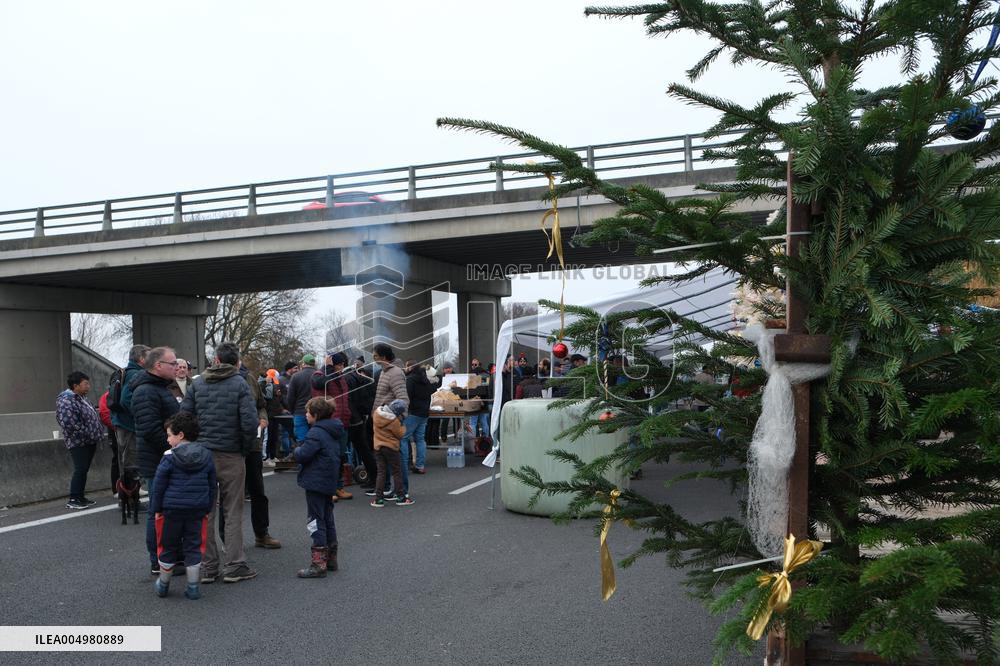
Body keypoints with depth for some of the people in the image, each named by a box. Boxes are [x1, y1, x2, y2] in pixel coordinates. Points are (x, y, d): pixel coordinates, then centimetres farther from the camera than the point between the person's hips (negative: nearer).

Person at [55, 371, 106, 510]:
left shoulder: (82, 399, 16)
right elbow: (68, 423, -25)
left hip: (89, 442, 9)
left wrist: (98, 434, 11)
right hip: (78, 442, -9)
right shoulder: (66, 401, -16)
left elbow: (92, 418, 25)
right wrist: (88, 434, -20)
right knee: (80, 470, -10)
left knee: (84, 470, 12)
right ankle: (73, 500, -5)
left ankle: (80, 497, 19)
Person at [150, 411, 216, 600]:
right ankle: (193, 588, 12)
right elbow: (213, 485, 9)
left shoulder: (169, 457, -10)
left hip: (172, 508, -3)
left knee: (168, 546, 13)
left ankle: (163, 585, 28)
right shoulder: (206, 456, 3)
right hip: (198, 509, 3)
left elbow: (158, 485, -7)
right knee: (193, 547, 9)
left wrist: (156, 509, 2)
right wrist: (208, 508, 17)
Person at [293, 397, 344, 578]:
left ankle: (318, 563, -4)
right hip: (329, 482, 9)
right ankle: (331, 558, 25)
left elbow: (302, 455, -23)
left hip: (315, 483, -9)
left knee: (316, 521, -5)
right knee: (327, 519, 17)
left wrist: (296, 450, 0)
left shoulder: (316, 433, -18)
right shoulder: (333, 431, 11)